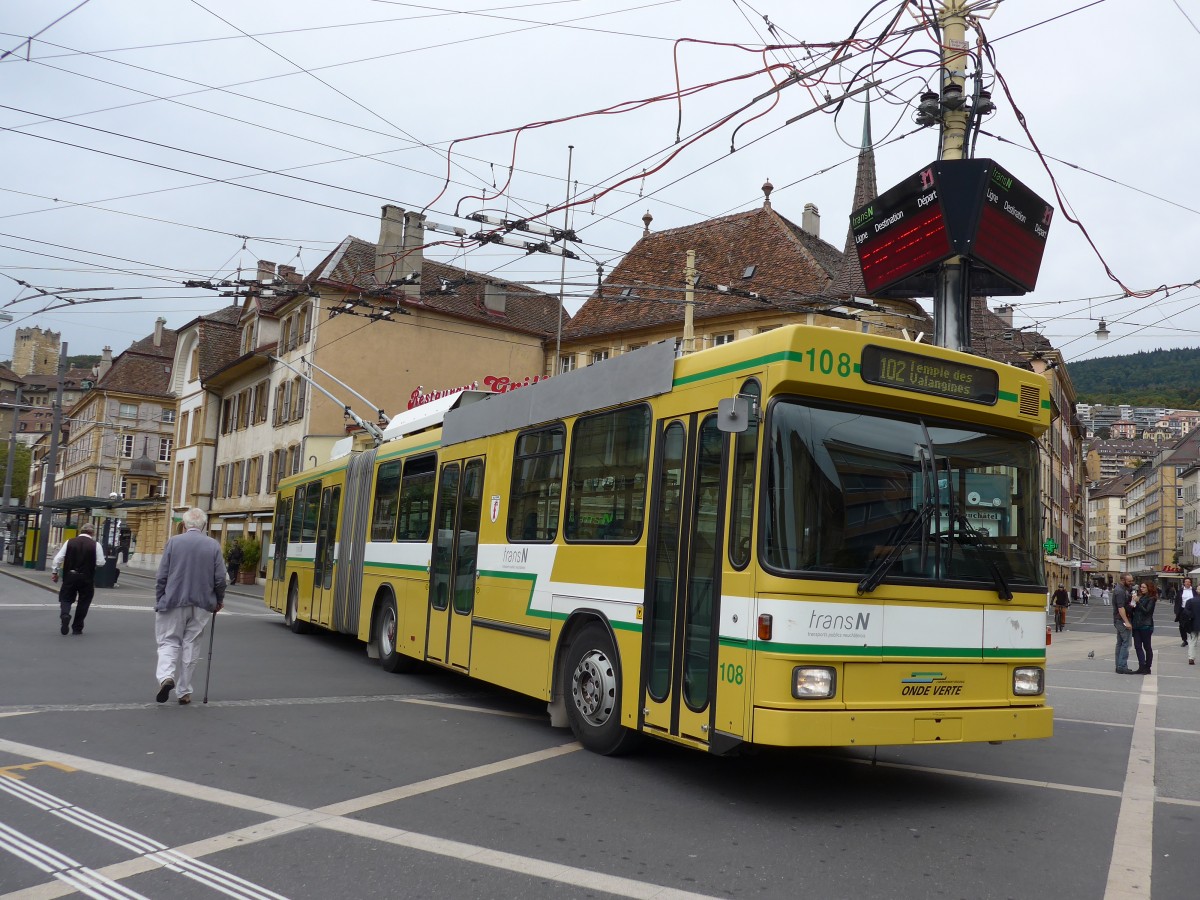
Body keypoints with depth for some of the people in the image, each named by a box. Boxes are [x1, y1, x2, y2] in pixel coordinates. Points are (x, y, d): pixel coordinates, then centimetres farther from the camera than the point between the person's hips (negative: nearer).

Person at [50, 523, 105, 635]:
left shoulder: (69, 542, 0)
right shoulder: (95, 545, -6)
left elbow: (58, 558, -1)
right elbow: (100, 562, -7)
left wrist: (54, 572, 9)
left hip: (70, 576, 1)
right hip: (87, 578, -1)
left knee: (66, 598, 14)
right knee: (83, 602, 12)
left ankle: (65, 615, -16)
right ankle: (77, 628, 16)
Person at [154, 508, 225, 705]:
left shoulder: (174, 542, -5)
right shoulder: (213, 546, -2)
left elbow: (162, 576, -4)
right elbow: (220, 579, -1)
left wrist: (159, 601, 6)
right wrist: (219, 601, 14)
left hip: (173, 602, -1)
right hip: (199, 605, 1)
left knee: (169, 642, 10)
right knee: (190, 647, 10)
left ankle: (166, 676, -16)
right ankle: (184, 692, 14)